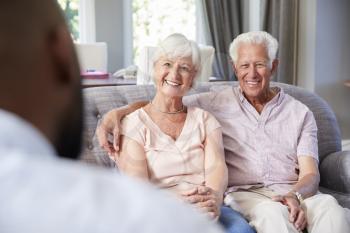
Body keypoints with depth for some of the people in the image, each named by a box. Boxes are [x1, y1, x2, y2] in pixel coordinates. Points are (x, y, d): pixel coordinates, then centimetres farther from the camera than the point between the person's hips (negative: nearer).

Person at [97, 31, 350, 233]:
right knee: (273, 211, -37)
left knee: (328, 204, -33)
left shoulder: (300, 114, 14)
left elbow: (310, 174, 4)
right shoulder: (217, 103, 13)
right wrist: (117, 112, -11)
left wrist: (295, 195, -20)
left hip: (290, 192, 2)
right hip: (243, 193, -1)